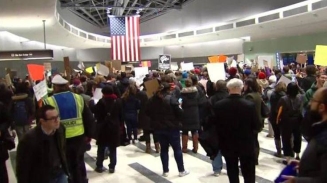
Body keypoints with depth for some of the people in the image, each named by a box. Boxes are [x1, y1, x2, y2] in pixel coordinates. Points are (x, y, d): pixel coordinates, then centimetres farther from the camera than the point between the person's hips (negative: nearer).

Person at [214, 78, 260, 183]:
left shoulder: (218, 105, -12)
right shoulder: (250, 105, -16)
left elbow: (216, 125, -4)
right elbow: (257, 126, -8)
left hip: (227, 145, 1)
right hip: (246, 145, -1)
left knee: (232, 173, 15)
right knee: (249, 174, 13)